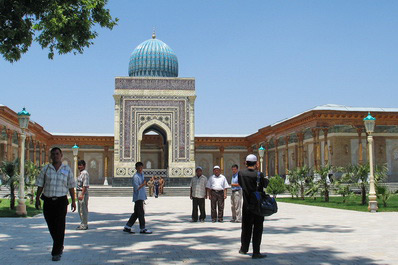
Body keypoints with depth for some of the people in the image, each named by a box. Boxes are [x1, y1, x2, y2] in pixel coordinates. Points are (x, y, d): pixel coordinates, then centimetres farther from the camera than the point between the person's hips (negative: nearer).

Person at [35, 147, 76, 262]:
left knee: (59, 227, -6)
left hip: (61, 201, -2)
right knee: (51, 227, 10)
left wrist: (73, 201, 5)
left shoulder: (67, 169, 5)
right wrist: (37, 199, 2)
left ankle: (56, 252, 1)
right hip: (48, 201, 2)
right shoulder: (45, 169, 6)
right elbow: (40, 185, 8)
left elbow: (71, 187, 7)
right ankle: (59, 246, 33)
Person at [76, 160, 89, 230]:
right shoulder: (81, 173, 16)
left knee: (83, 209, -5)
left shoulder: (85, 173, -16)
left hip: (83, 193, -11)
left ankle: (84, 225, 2)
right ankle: (83, 224, 26)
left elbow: (85, 185, -22)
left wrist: (82, 195, -25)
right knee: (80, 210, 16)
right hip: (79, 192, 11)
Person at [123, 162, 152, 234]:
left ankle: (127, 227, 17)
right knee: (141, 213, -3)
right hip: (138, 197, -9)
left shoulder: (142, 174, 16)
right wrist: (143, 184, -16)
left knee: (136, 213, 11)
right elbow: (136, 188, -21)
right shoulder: (135, 176, -14)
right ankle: (142, 229, 5)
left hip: (141, 197, 9)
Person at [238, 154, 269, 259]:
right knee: (257, 229, 5)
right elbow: (265, 184, -4)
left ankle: (244, 248, 31)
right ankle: (256, 252, 5)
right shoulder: (259, 175, -16)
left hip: (247, 206, 3)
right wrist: (266, 179, 16)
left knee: (246, 227, 18)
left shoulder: (241, 174, -6)